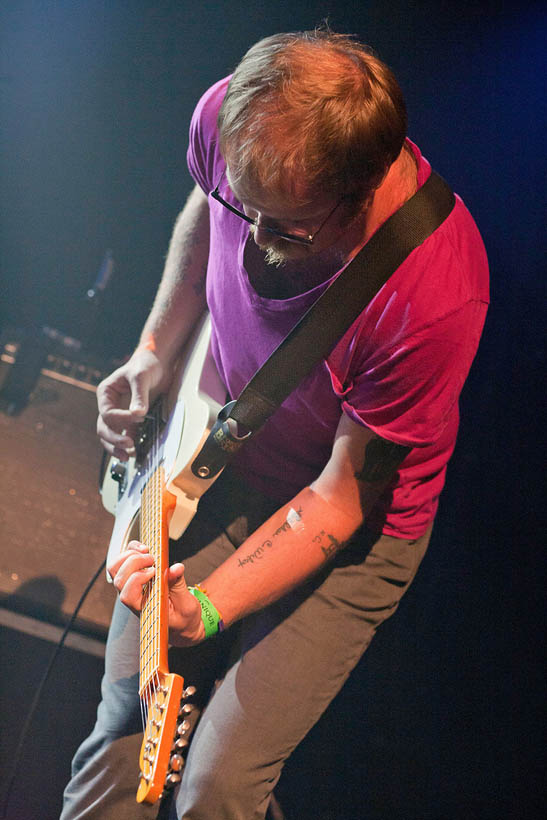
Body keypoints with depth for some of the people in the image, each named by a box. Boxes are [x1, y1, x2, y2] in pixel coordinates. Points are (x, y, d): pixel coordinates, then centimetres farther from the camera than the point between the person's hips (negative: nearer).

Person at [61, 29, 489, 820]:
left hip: (352, 532, -4)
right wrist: (154, 354, 2)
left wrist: (205, 607, -31)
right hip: (215, 456, 4)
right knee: (122, 740, 3)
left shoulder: (434, 297, -38)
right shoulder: (230, 120, -23)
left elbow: (341, 499, -24)